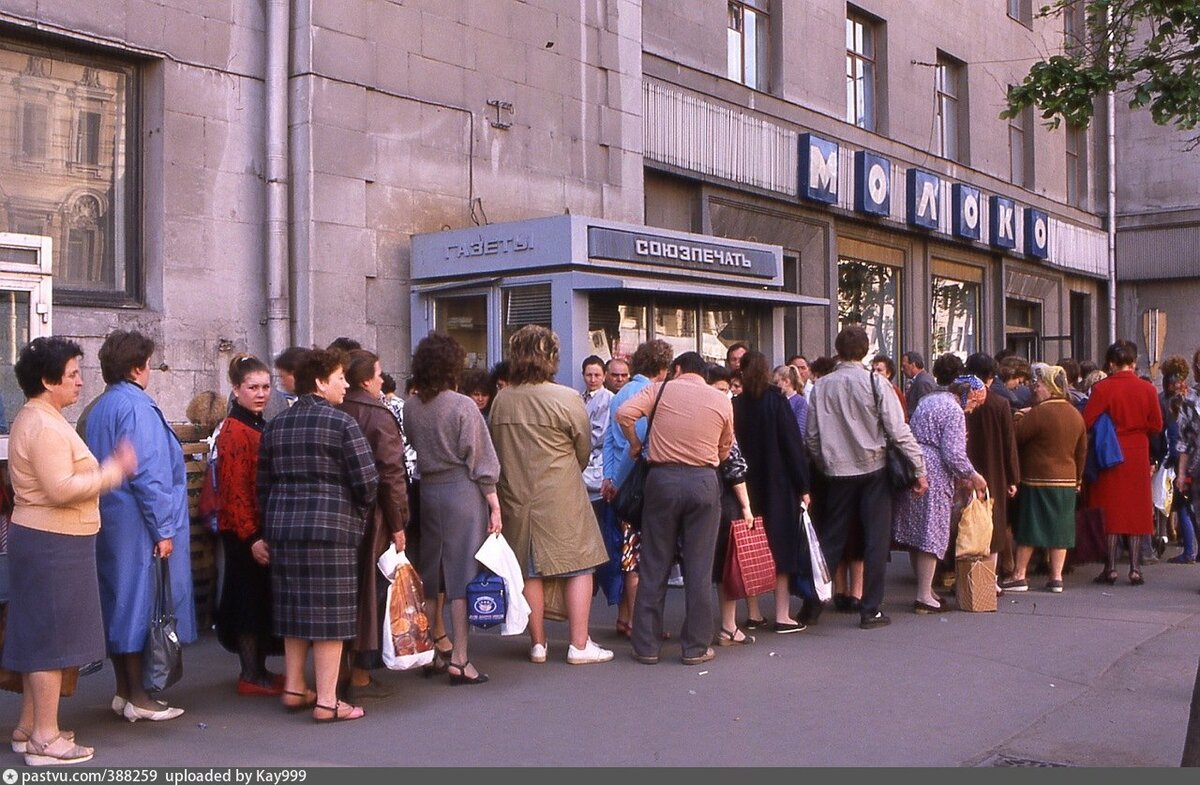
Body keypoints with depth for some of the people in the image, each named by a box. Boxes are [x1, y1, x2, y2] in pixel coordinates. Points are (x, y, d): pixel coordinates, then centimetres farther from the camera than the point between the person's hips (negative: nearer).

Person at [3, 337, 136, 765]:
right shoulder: (45, 426, -19)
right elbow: (62, 489, -26)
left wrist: (106, 470, 12)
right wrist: (115, 470, -18)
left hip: (37, 538, 11)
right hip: (53, 543, -11)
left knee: (39, 635, 16)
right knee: (51, 637, -4)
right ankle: (45, 738, 2)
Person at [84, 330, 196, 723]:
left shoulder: (98, 409, 13)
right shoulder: (136, 407, -15)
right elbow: (148, 474, -20)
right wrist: (163, 529, -16)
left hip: (109, 522, 9)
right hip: (137, 524, -9)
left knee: (117, 602, 13)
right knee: (138, 602, -3)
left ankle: (123, 691, 21)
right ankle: (137, 697, 3)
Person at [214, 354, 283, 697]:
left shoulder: (261, 427, 14)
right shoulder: (233, 431, -15)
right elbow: (234, 491, -20)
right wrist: (251, 537, -22)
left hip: (263, 529, 9)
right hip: (246, 532, -9)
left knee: (262, 600, 13)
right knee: (251, 597, -2)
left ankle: (258, 670, 22)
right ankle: (251, 676, 7)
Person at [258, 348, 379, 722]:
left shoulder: (275, 425, 11)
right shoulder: (341, 423, -9)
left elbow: (263, 484, 15)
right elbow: (367, 481, -12)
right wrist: (358, 508, 9)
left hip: (282, 526, 7)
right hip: (330, 526, -7)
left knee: (295, 608, 16)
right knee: (329, 612, -2)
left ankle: (293, 688, 24)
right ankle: (326, 701, 1)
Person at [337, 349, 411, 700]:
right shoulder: (379, 416, -14)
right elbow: (392, 474, -16)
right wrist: (398, 525, -10)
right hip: (371, 517, -6)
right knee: (370, 590, 3)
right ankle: (361, 674, 8)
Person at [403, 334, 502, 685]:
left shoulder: (411, 406, 1)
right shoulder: (463, 406, -12)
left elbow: (413, 446, 7)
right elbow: (481, 459, -10)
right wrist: (494, 503, -6)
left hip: (427, 491, 5)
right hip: (462, 489, -5)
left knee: (431, 570, 15)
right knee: (463, 570, -1)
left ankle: (437, 647, 25)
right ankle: (459, 659, 2)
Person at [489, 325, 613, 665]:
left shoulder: (501, 401, -2)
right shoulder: (567, 399, -13)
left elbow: (496, 449, 6)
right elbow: (584, 450, -2)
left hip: (515, 497, 4)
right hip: (560, 497, -4)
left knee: (530, 571, 12)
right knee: (578, 567, 6)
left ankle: (537, 643, 19)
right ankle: (580, 644, 6)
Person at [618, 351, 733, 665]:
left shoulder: (661, 389, 2)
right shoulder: (722, 400, 6)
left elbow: (624, 413, -10)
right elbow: (725, 450, 14)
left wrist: (635, 444, 6)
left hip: (663, 477, 0)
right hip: (704, 482, 0)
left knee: (654, 565, 7)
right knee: (698, 568, 6)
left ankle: (647, 646, 11)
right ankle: (695, 647, 9)